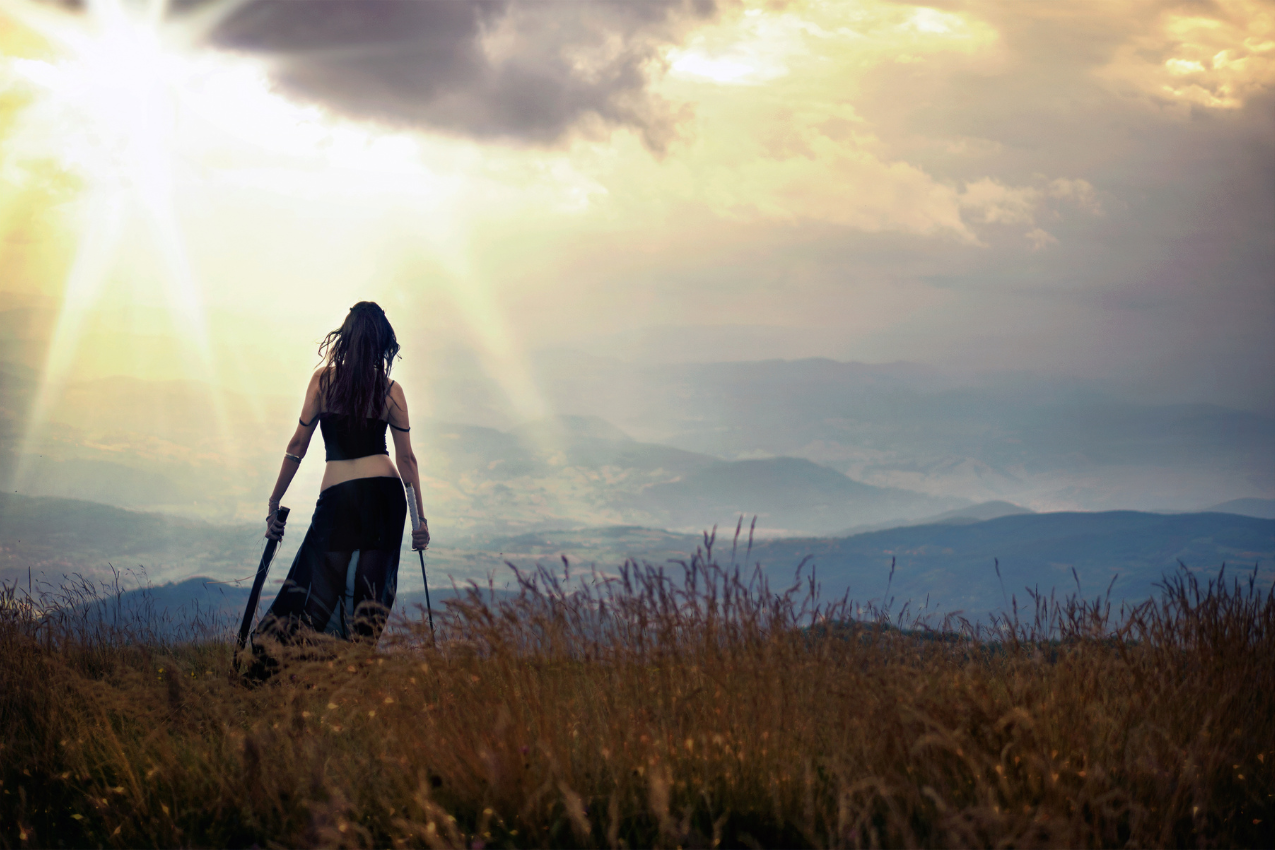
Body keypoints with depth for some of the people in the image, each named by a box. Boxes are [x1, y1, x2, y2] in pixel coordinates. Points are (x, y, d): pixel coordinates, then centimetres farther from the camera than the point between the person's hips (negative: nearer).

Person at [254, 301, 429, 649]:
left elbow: (297, 446, 2)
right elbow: (406, 459, 5)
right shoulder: (390, 390, 3)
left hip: (336, 495, -1)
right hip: (385, 491, 1)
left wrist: (274, 504, 7)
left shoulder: (323, 380, 1)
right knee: (370, 596, 5)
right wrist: (420, 517, 10)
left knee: (318, 594, 2)